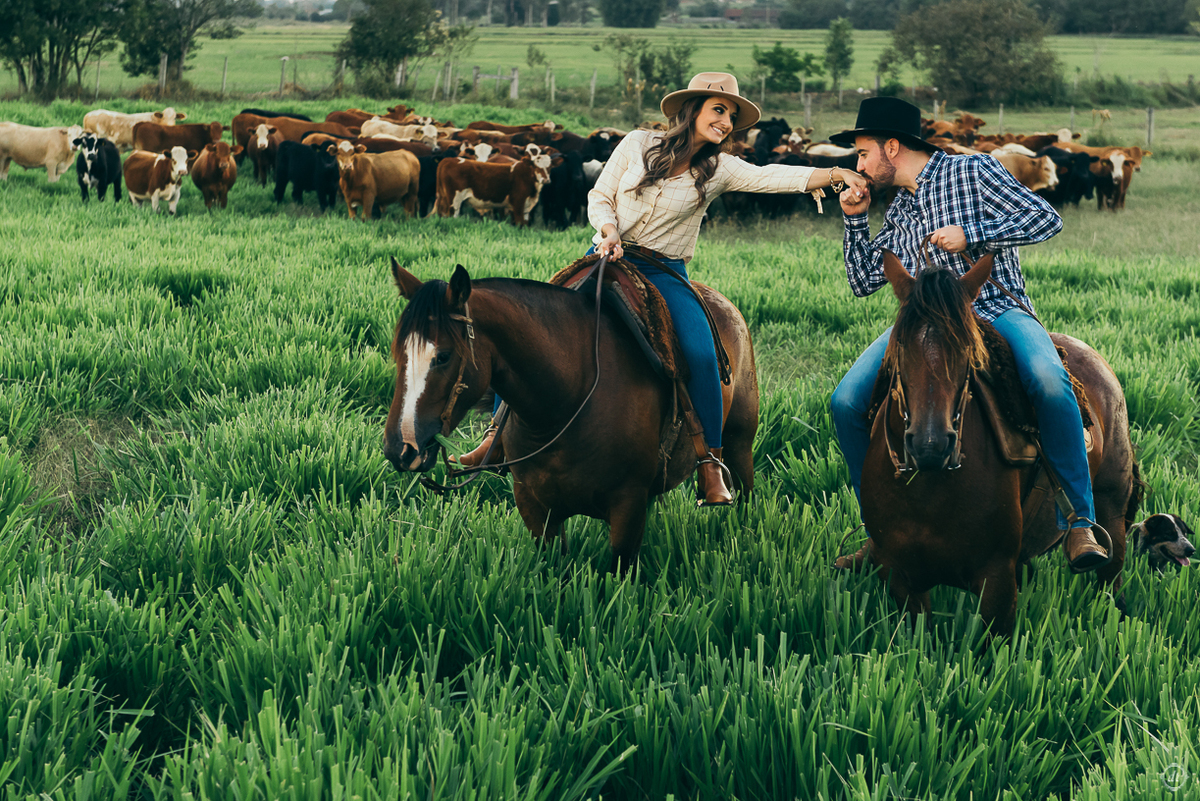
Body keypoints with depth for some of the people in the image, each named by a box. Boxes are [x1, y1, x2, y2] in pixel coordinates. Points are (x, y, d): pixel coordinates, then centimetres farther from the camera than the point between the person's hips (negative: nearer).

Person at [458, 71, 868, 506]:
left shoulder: (718, 168, 1)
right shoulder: (638, 145, 2)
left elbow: (772, 177, -12)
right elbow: (599, 196, 5)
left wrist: (835, 174, -26)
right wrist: (609, 232, -15)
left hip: (665, 273, -1)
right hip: (607, 256, 1)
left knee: (701, 354, -24)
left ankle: (709, 466, -14)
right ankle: (502, 430, 4)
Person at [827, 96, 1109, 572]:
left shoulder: (972, 171, 3)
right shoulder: (897, 212, 22)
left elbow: (1046, 219, -5)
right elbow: (863, 283, 28)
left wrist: (970, 235, -12)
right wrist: (855, 220, 16)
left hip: (996, 309, -6)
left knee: (1047, 379, -37)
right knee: (847, 402, -15)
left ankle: (1078, 521, -28)